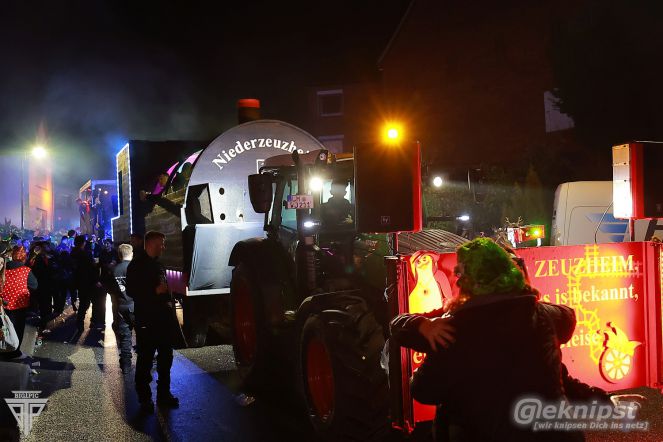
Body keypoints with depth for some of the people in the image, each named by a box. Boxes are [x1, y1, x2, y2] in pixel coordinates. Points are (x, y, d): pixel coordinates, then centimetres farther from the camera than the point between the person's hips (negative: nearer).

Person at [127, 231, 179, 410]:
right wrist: (155, 291, -19)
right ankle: (144, 398, 10)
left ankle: (164, 394, 24)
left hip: (164, 318, 8)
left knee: (166, 357, 12)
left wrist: (169, 300, 7)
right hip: (146, 320, -8)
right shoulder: (137, 265, -7)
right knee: (145, 359, -1)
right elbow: (131, 290, -13)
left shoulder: (159, 265, 17)